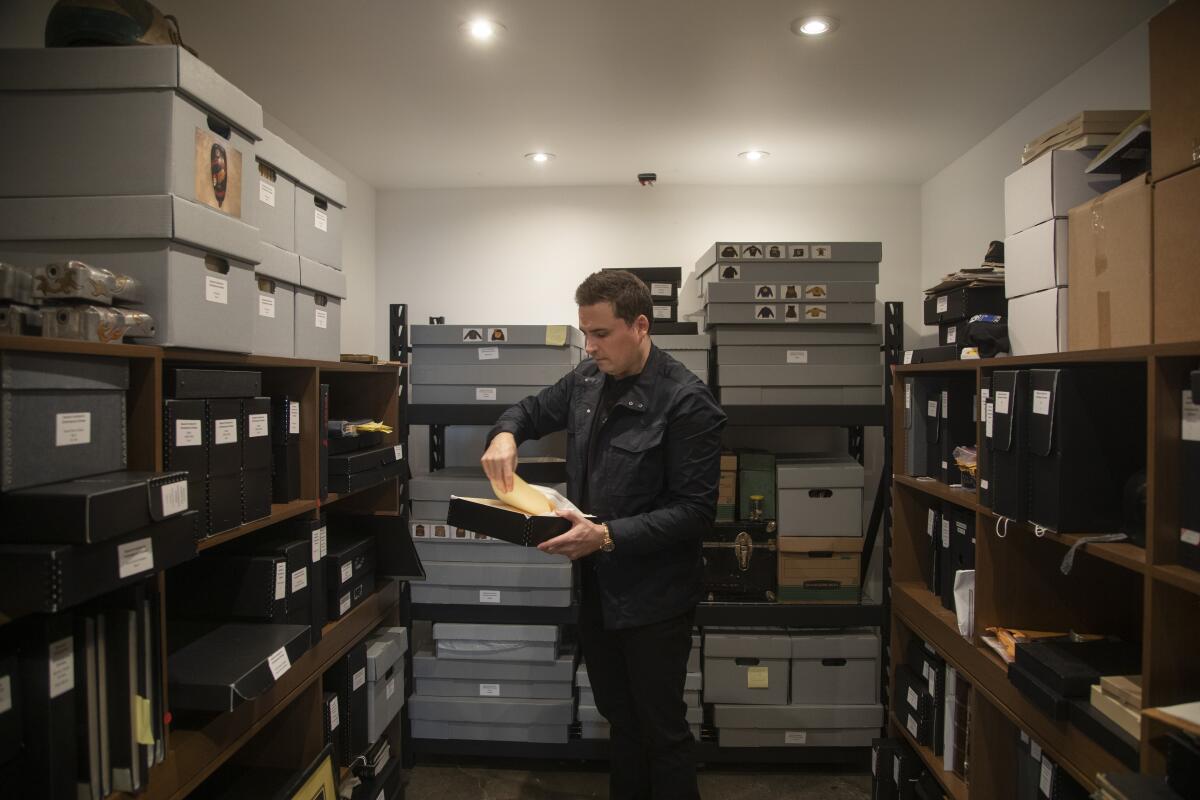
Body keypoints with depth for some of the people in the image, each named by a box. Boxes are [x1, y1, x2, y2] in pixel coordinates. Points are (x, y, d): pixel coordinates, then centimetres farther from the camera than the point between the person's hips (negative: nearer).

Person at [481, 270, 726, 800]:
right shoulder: (587, 380, 2)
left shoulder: (685, 400, -19)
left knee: (662, 730, 10)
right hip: (595, 589, 6)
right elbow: (532, 411, 18)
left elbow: (695, 510, -20)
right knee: (620, 721, 23)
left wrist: (609, 535, -28)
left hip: (653, 598, -6)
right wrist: (505, 433, -5)